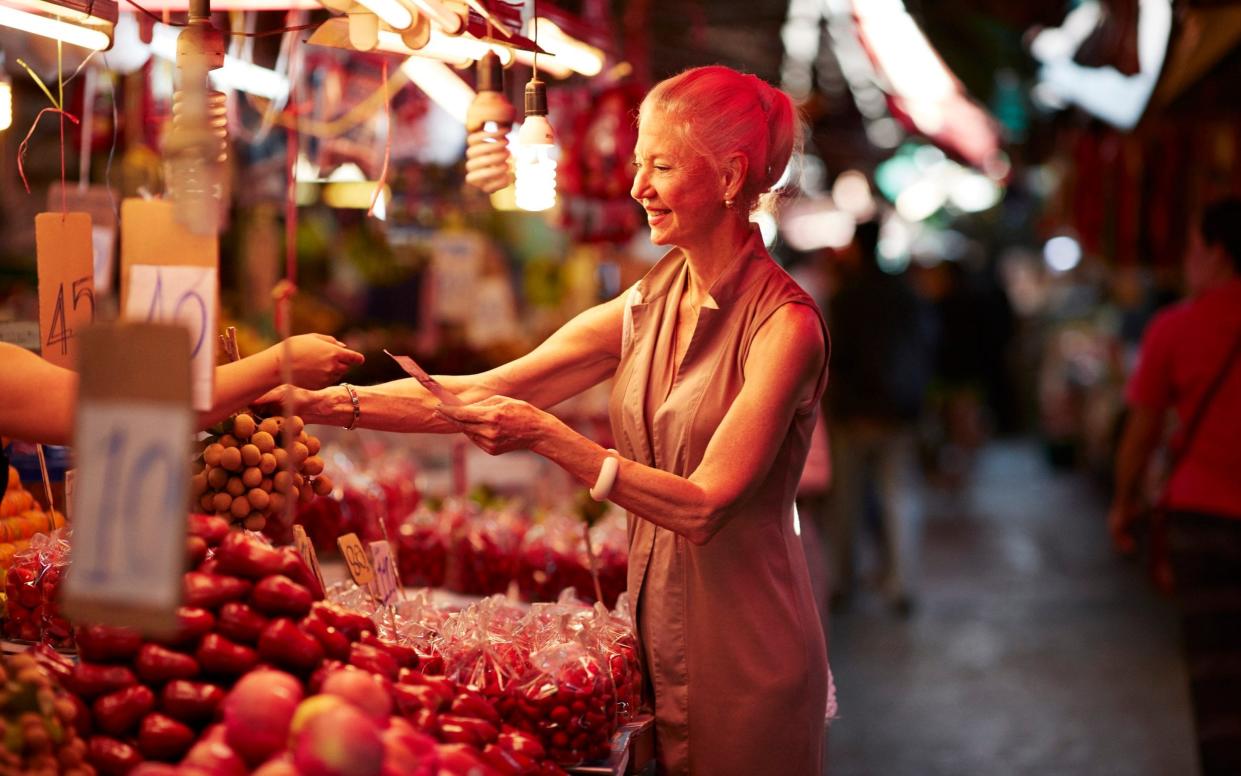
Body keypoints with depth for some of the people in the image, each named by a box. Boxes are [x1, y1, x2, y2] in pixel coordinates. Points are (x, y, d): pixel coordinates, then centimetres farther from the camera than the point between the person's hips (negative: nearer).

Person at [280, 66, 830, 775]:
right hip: (656, 628, 6)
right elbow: (483, 395, 3)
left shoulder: (784, 324, -16)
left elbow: (702, 508, -22)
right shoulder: (646, 307, 5)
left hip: (744, 649, -6)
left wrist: (546, 437, -26)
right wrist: (331, 403, -5)